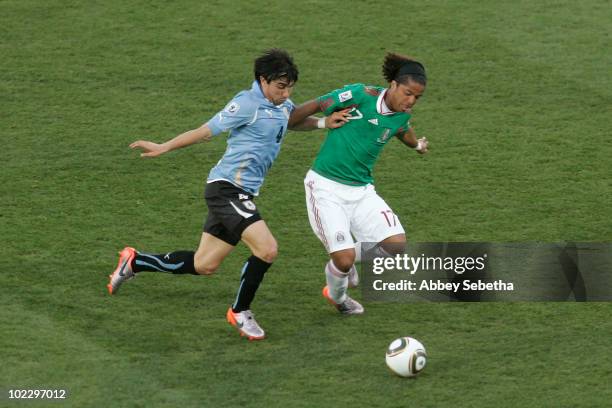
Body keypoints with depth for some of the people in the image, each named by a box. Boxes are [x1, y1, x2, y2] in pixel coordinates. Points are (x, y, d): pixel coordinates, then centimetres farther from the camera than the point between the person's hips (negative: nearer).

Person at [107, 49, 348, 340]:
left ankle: (134, 262, 29)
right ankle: (240, 312, -2)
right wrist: (163, 148, -8)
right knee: (267, 249, -21)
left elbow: (294, 121, 35)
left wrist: (323, 122, 16)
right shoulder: (248, 104, -13)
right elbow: (207, 130, -9)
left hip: (240, 194, 9)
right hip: (226, 187, -9)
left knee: (204, 266, 14)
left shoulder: (283, 106, 13)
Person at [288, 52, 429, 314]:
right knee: (344, 260, -14)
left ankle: (350, 257, 21)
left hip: (361, 190, 6)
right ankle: (337, 297, 23)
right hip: (326, 187, -6)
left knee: (396, 243, -10)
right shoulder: (360, 95, -18)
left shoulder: (403, 114, 2)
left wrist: (417, 144, 49)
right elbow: (315, 106, -11)